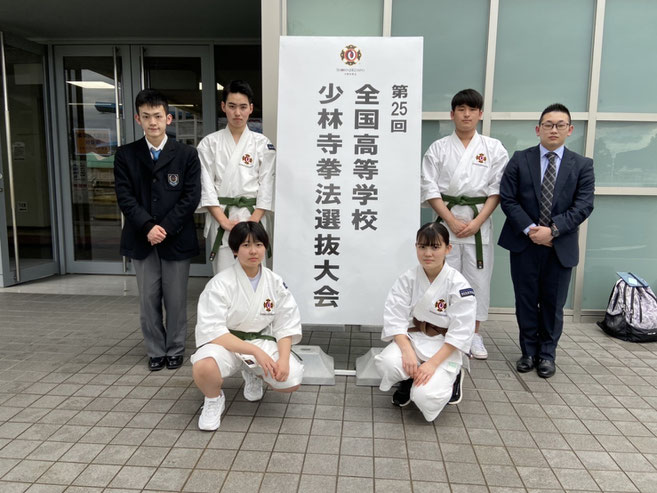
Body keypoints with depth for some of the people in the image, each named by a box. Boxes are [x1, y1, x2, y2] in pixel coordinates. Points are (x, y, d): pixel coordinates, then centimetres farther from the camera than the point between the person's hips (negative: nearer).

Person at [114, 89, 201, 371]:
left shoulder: (186, 155, 1)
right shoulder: (125, 155, 5)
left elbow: (191, 197, -5)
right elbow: (125, 197, -2)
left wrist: (166, 228, -13)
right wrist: (148, 227, -15)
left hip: (177, 239, -1)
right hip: (142, 240, 2)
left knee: (176, 300, 7)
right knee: (148, 300, 9)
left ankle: (175, 350, 24)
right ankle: (156, 351, 24)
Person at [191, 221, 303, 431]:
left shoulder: (275, 282, -5)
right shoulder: (220, 284, -17)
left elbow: (285, 326, -2)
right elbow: (212, 332, -21)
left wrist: (283, 359, -20)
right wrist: (254, 351, -29)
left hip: (261, 341, 4)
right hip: (224, 343, -3)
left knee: (292, 380, -20)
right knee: (204, 367, -37)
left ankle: (253, 375, 17)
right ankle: (214, 399, 2)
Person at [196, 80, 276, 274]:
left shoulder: (262, 143, 5)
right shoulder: (210, 143, 6)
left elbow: (266, 185, 1)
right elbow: (206, 185, 0)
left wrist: (254, 220, -9)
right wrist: (224, 221, -10)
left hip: (252, 216, 0)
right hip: (220, 216, 0)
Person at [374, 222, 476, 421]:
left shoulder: (459, 285, -16)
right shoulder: (407, 279, -8)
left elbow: (461, 332, -16)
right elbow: (395, 318, -11)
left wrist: (433, 363, -22)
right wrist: (407, 351, -26)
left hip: (444, 347, -2)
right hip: (411, 338, 2)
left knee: (426, 397, -23)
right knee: (387, 364, -30)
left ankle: (451, 376, 12)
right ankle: (408, 379, 8)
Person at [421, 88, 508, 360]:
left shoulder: (493, 148, 4)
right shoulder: (438, 148, 2)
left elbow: (497, 189, 0)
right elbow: (430, 188, -3)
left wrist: (476, 222, -11)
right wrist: (452, 221, -11)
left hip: (479, 221, 1)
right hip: (447, 219, 0)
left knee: (478, 277, 6)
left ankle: (474, 334, 21)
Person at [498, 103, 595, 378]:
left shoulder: (582, 165, 4)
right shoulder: (520, 160, 3)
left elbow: (583, 206, -4)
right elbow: (508, 199, -4)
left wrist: (553, 230, -16)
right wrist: (529, 229, -14)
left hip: (560, 246, 0)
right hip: (524, 243, 0)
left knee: (553, 303, 9)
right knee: (526, 301, 8)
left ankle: (547, 354, 25)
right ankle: (529, 351, 23)